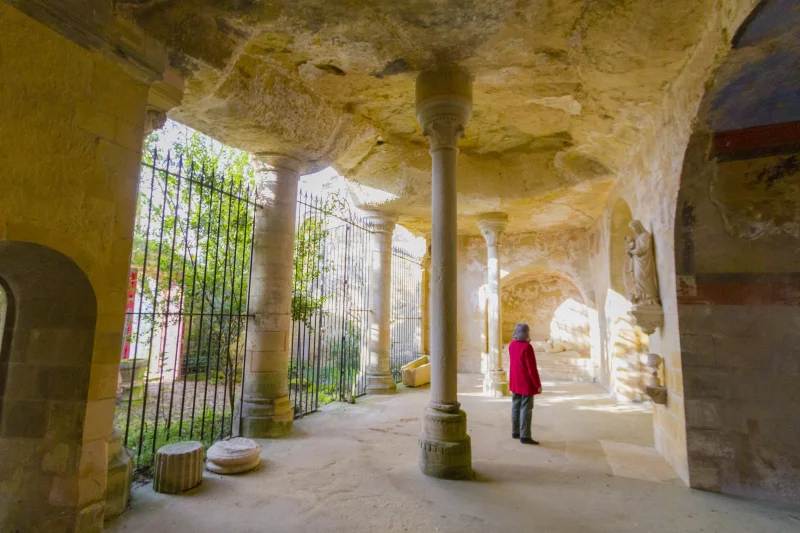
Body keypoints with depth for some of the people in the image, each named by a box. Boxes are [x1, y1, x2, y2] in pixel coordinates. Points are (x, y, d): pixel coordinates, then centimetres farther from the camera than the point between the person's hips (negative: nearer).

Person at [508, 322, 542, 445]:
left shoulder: (512, 345, 3)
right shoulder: (527, 347, -21)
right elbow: (532, 368, -20)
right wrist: (538, 384, -12)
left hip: (515, 382, 8)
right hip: (527, 383, -8)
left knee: (516, 407, 14)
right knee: (526, 409, -1)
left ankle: (515, 432, 23)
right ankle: (525, 436, 3)